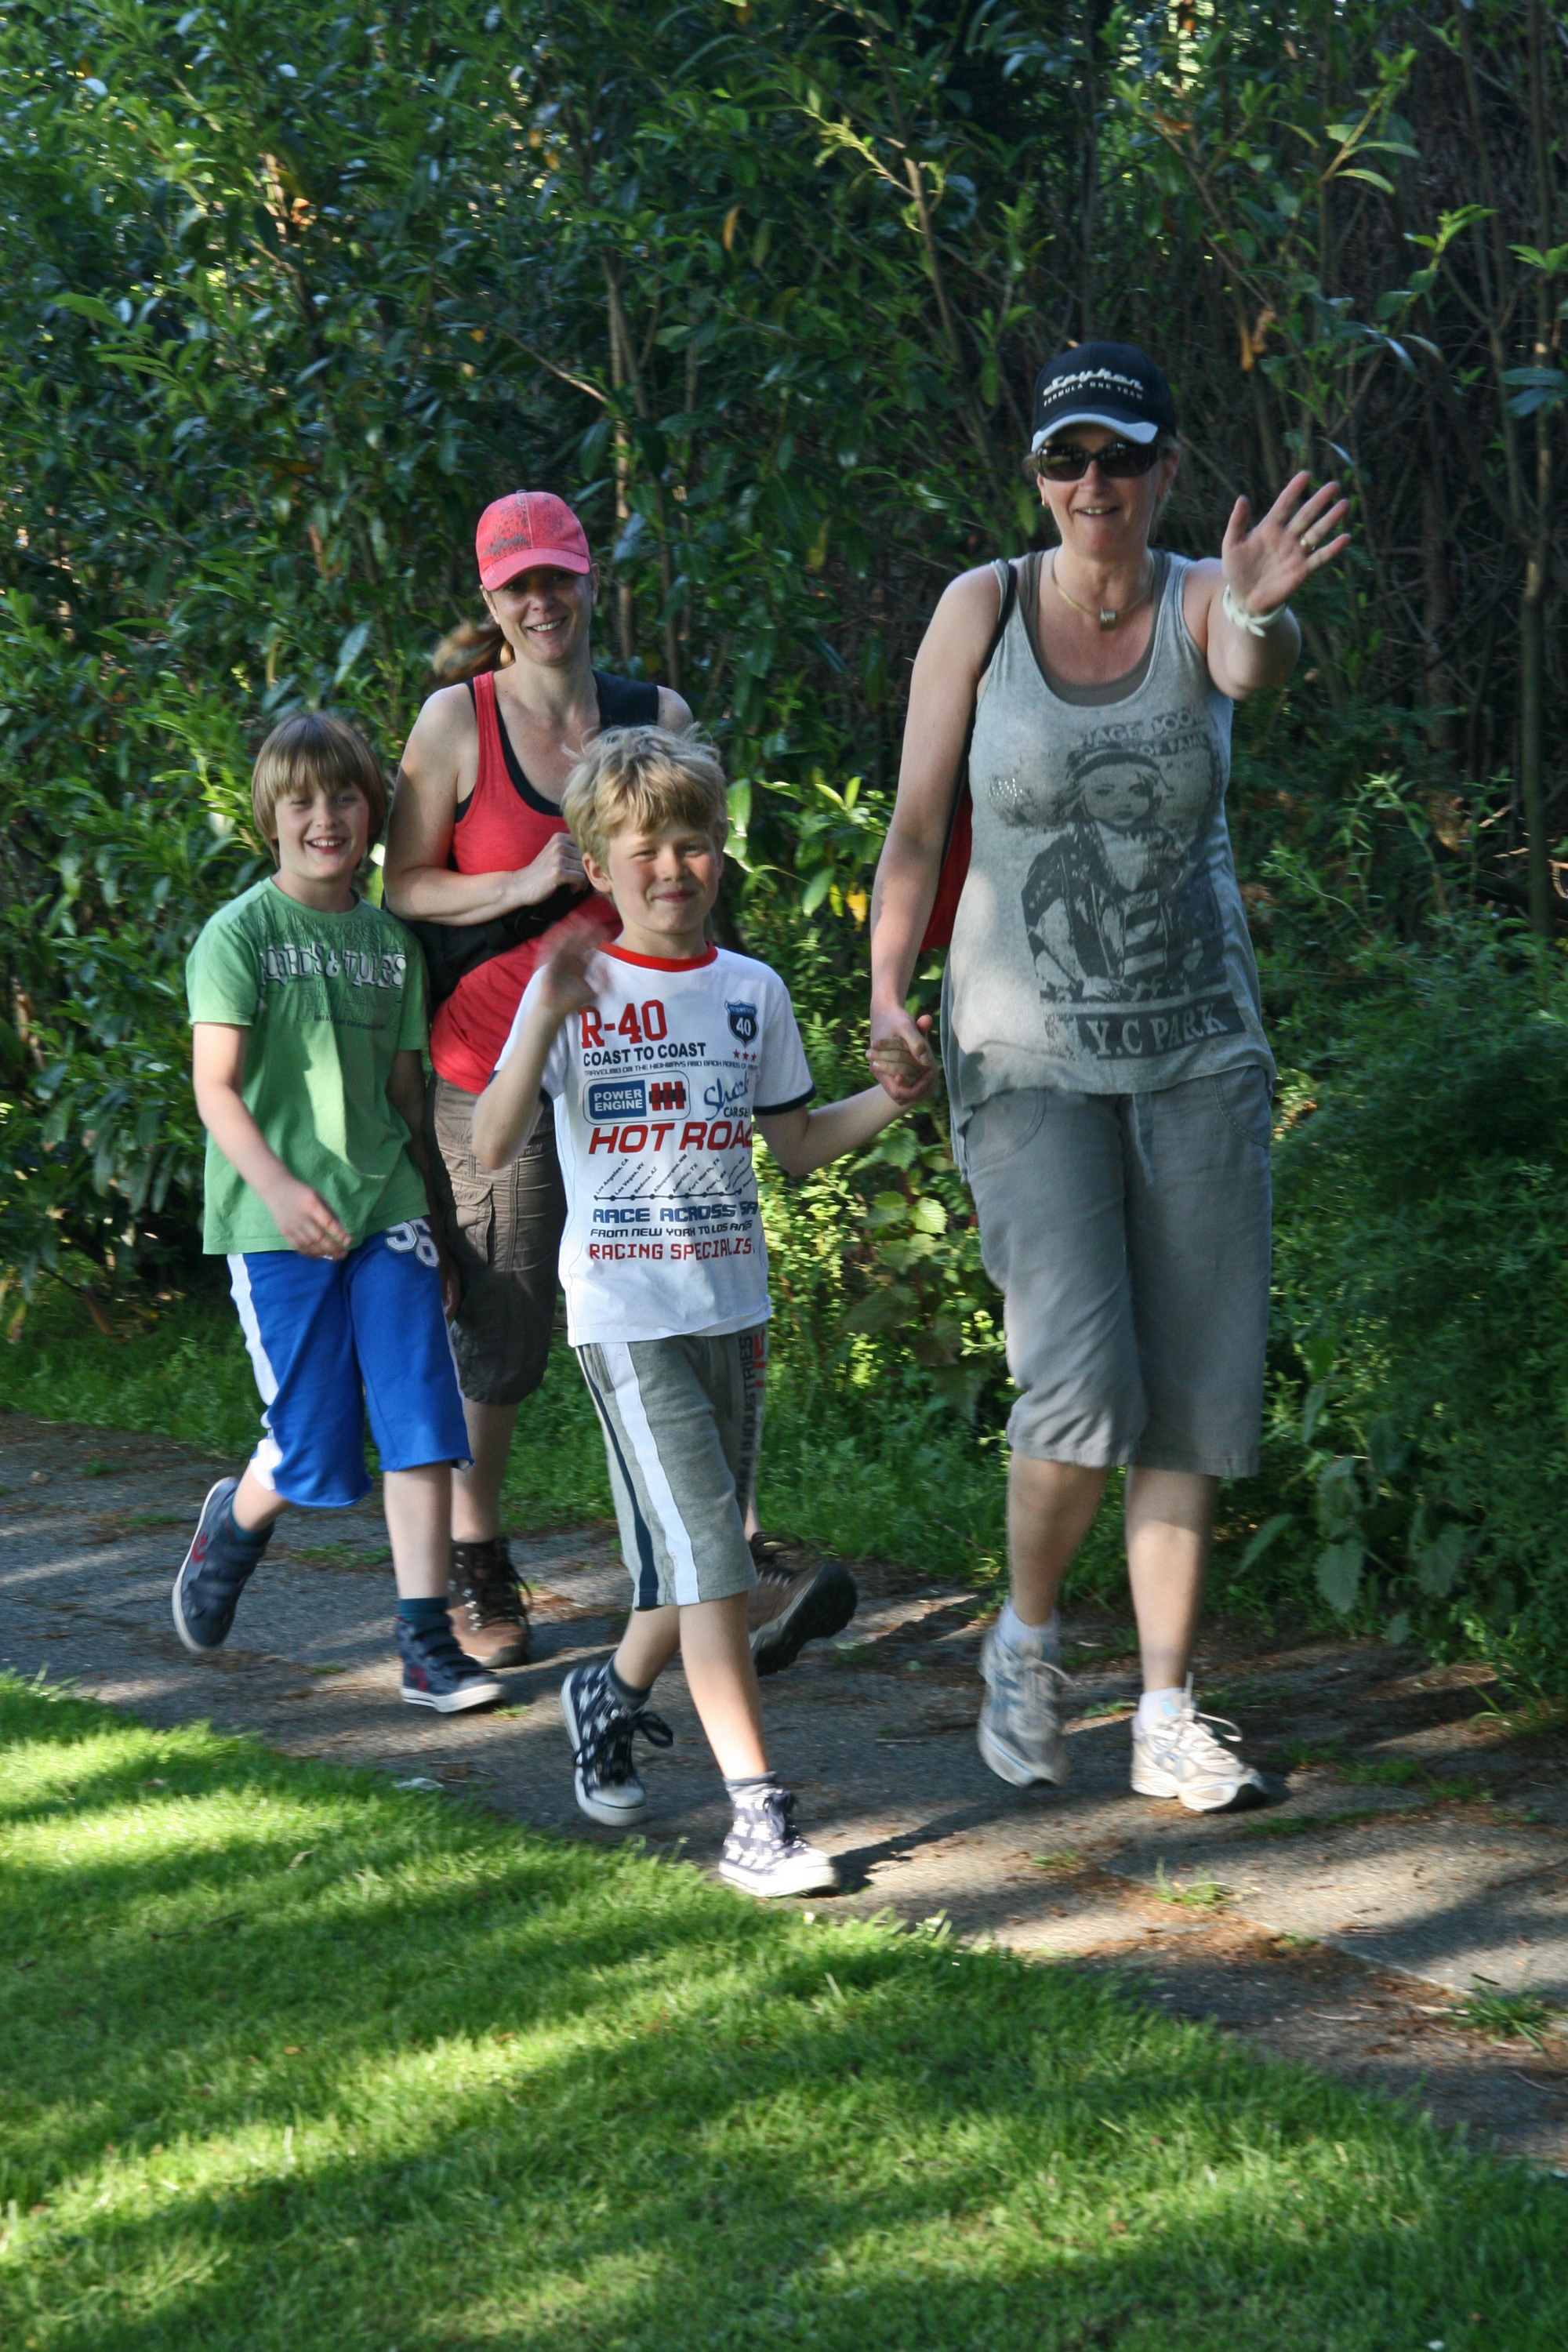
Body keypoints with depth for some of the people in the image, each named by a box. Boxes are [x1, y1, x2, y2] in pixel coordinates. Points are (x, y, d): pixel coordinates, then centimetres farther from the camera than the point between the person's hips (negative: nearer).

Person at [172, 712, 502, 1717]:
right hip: (278, 1224, -4)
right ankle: (239, 1520, 33)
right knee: (315, 1453, 0)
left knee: (423, 1422, -7)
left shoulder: (390, 941, 11)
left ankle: (428, 1644, -2)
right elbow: (215, 1087, -12)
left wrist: (432, 1223, 17)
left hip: (385, 1209, 4)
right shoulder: (241, 933, -4)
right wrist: (277, 1183, -27)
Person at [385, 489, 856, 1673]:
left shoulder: (658, 716, 7)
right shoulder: (458, 722, -1)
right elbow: (404, 888, -1)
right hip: (495, 1071, -2)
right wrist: (528, 883, -14)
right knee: (500, 1338, 4)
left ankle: (749, 1560, -15)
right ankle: (477, 1572, 24)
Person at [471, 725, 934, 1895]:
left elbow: (798, 1145, 17)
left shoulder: (753, 991, 8)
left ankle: (614, 1692, 43)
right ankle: (757, 1818, -12)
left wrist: (894, 1097, 0)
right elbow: (494, 1147, -16)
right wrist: (548, 1021, -29)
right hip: (626, 1314, -5)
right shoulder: (573, 987, -6)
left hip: (733, 1307, 5)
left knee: (701, 1563, 13)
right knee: (708, 1557, -13)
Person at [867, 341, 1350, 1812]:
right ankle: (1025, 1635, 13)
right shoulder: (982, 608, -3)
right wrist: (886, 1001, -11)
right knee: (1082, 1387, -14)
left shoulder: (1200, 602, -4)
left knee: (1196, 1390, 3)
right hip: (1027, 1054, -2)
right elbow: (916, 825, 1)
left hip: (1198, 1047, 2)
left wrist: (1261, 614, -53)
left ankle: (1167, 1718, 14)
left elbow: (1256, 666, -29)